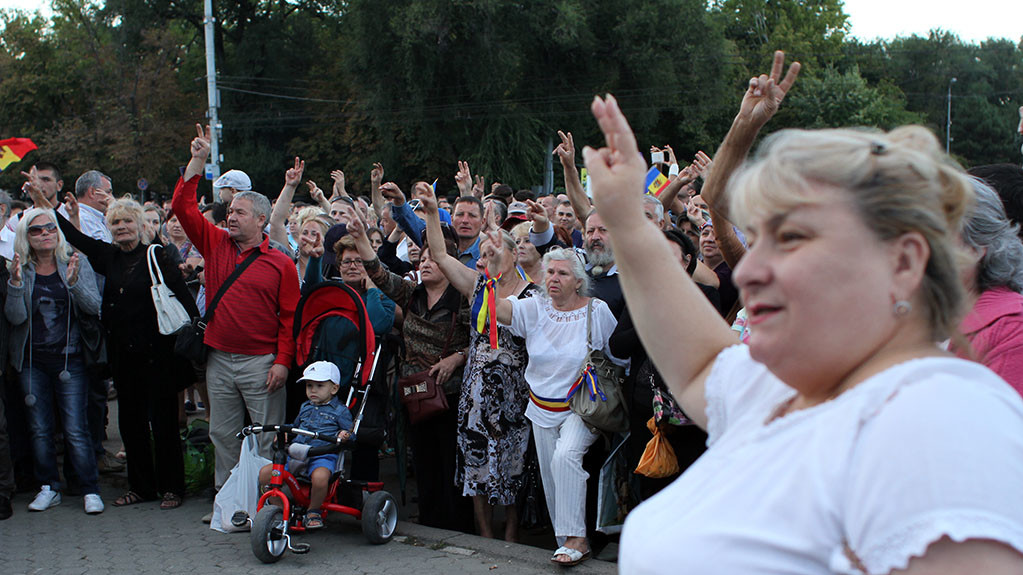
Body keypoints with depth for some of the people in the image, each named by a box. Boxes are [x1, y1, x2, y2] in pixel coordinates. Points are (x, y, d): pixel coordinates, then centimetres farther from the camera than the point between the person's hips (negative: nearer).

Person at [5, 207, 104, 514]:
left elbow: (94, 306, -8)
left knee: (76, 429, -5)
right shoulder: (20, 270, 2)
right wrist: (15, 283, -20)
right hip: (32, 361, 2)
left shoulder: (76, 264, 0)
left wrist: (74, 282, -25)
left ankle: (90, 490, 3)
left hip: (69, 358, -2)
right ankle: (49, 488, 19)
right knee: (40, 429, 7)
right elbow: (15, 317, -6)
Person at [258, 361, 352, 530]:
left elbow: (349, 432, 4)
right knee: (264, 472, -12)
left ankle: (313, 511, -12)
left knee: (319, 477, -40)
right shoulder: (305, 408, 23)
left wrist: (345, 436, -19)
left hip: (323, 456, -6)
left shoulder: (339, 411, 6)